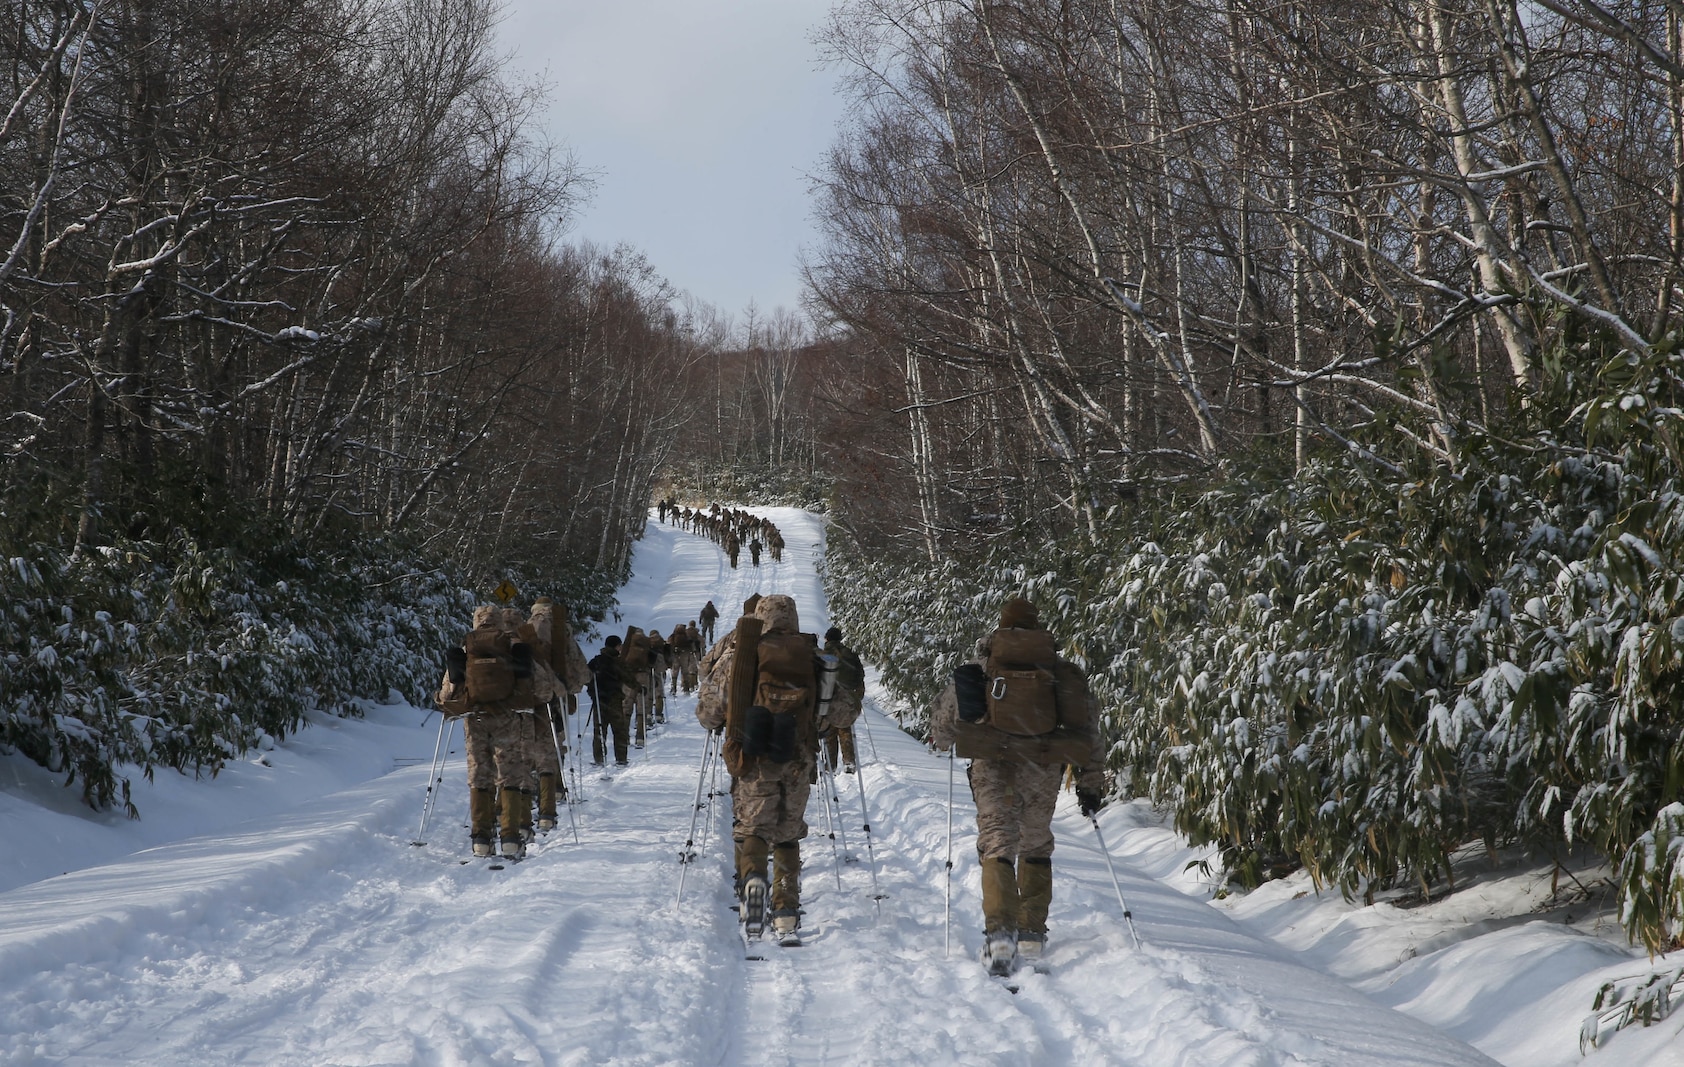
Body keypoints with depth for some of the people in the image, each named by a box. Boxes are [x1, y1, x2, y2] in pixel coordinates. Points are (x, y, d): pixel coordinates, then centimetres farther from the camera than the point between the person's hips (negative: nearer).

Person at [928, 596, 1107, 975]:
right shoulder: (1061, 671, 8)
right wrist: (1092, 783, 15)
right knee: (1036, 848, 19)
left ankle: (999, 932, -22)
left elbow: (943, 715, 10)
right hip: (1043, 771, 2)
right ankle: (1032, 934, 19)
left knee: (997, 845, -3)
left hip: (993, 769, -2)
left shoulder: (983, 667, 5)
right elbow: (1089, 730, 8)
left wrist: (943, 740, 33)